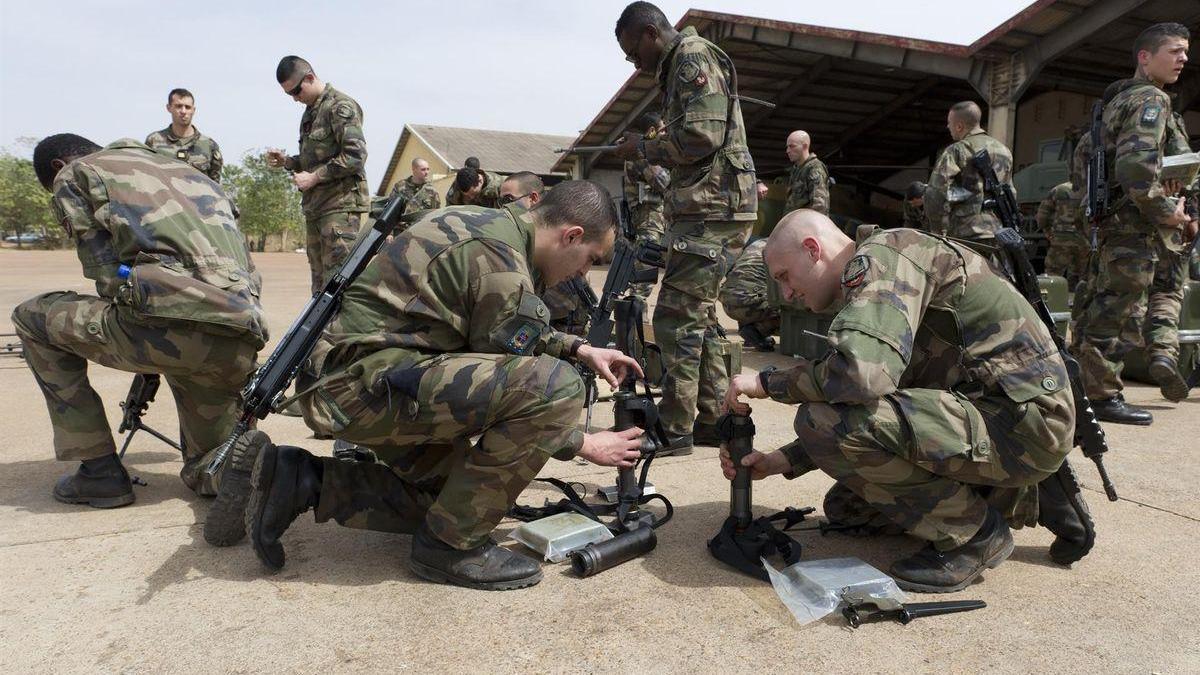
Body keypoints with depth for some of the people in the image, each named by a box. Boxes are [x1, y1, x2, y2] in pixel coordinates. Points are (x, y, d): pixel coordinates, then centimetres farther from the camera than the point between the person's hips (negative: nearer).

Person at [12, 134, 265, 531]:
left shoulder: (73, 174, 19)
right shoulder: (186, 170, 35)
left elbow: (107, 272, 8)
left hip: (170, 323, -6)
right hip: (243, 346, 6)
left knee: (32, 319, 25)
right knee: (204, 473, 27)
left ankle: (100, 470, 20)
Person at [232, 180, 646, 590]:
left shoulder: (490, 222, 13)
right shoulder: (505, 271, -17)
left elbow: (506, 334, 28)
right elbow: (518, 392, -9)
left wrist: (579, 349, 21)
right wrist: (586, 445, 4)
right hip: (363, 383, -11)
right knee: (556, 386, -21)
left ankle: (303, 482, 15)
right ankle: (451, 544, -7)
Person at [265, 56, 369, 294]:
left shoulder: (341, 106, -7)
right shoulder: (310, 112, 20)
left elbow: (355, 156, -17)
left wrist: (314, 177, -14)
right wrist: (286, 162, 10)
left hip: (341, 205, -9)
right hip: (314, 206, 9)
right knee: (320, 283, 11)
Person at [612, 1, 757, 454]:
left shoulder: (694, 59, -6)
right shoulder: (679, 68, 24)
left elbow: (701, 137, -19)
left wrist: (643, 149, -7)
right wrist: (650, 150, 10)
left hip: (713, 212, -11)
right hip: (711, 211, 11)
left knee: (676, 318, -10)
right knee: (699, 315, 13)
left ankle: (675, 428, -4)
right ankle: (713, 420, 20)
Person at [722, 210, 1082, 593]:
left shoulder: (883, 253, -14)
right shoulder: (865, 288, 16)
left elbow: (864, 373, -31)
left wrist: (769, 383, -15)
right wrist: (784, 461, 8)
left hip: (1025, 419, -10)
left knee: (823, 420, -24)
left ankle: (974, 532, -5)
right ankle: (1020, 499, 18)